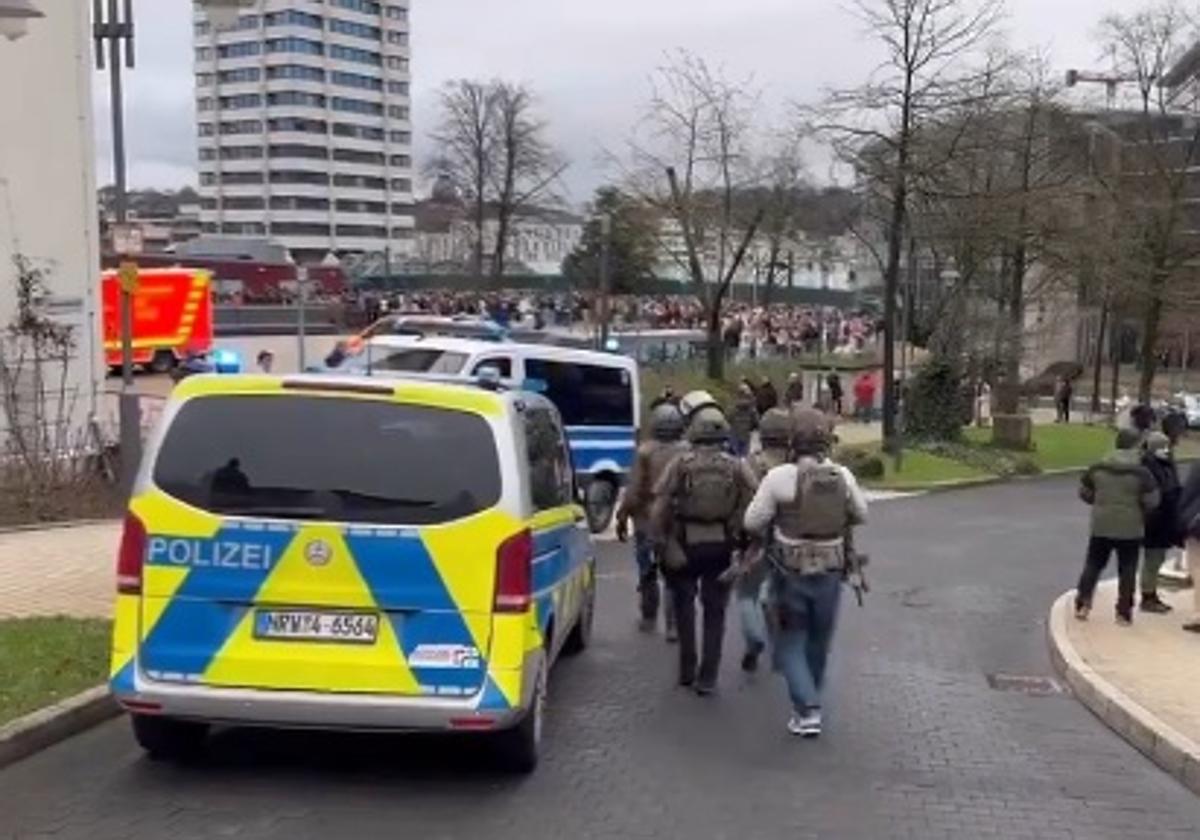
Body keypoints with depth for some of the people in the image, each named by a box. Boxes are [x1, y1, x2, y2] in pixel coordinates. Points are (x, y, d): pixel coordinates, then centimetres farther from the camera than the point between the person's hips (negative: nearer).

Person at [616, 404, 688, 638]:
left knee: (648, 573, 15)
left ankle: (649, 618, 27)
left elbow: (634, 491, -10)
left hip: (648, 521, -1)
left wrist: (622, 517, 0)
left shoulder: (645, 452, -10)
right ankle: (673, 625, 3)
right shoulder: (688, 452, -6)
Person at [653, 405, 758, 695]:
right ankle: (707, 678, 10)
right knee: (715, 612, 11)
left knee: (684, 608, 18)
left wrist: (663, 540, -1)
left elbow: (658, 511, -13)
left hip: (685, 547, -1)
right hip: (722, 548, 1)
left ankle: (687, 672, 24)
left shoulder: (680, 465, -8)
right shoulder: (737, 468, -5)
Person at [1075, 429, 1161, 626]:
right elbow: (1151, 502, -10)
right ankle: (1124, 613, 10)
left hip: (1101, 527, 3)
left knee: (1093, 565, 14)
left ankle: (1082, 605, 9)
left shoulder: (1097, 469, -1)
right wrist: (1136, 506, 10)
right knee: (1127, 571, 8)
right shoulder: (1141, 473, -12)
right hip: (1130, 530, -2)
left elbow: (1084, 493, 6)